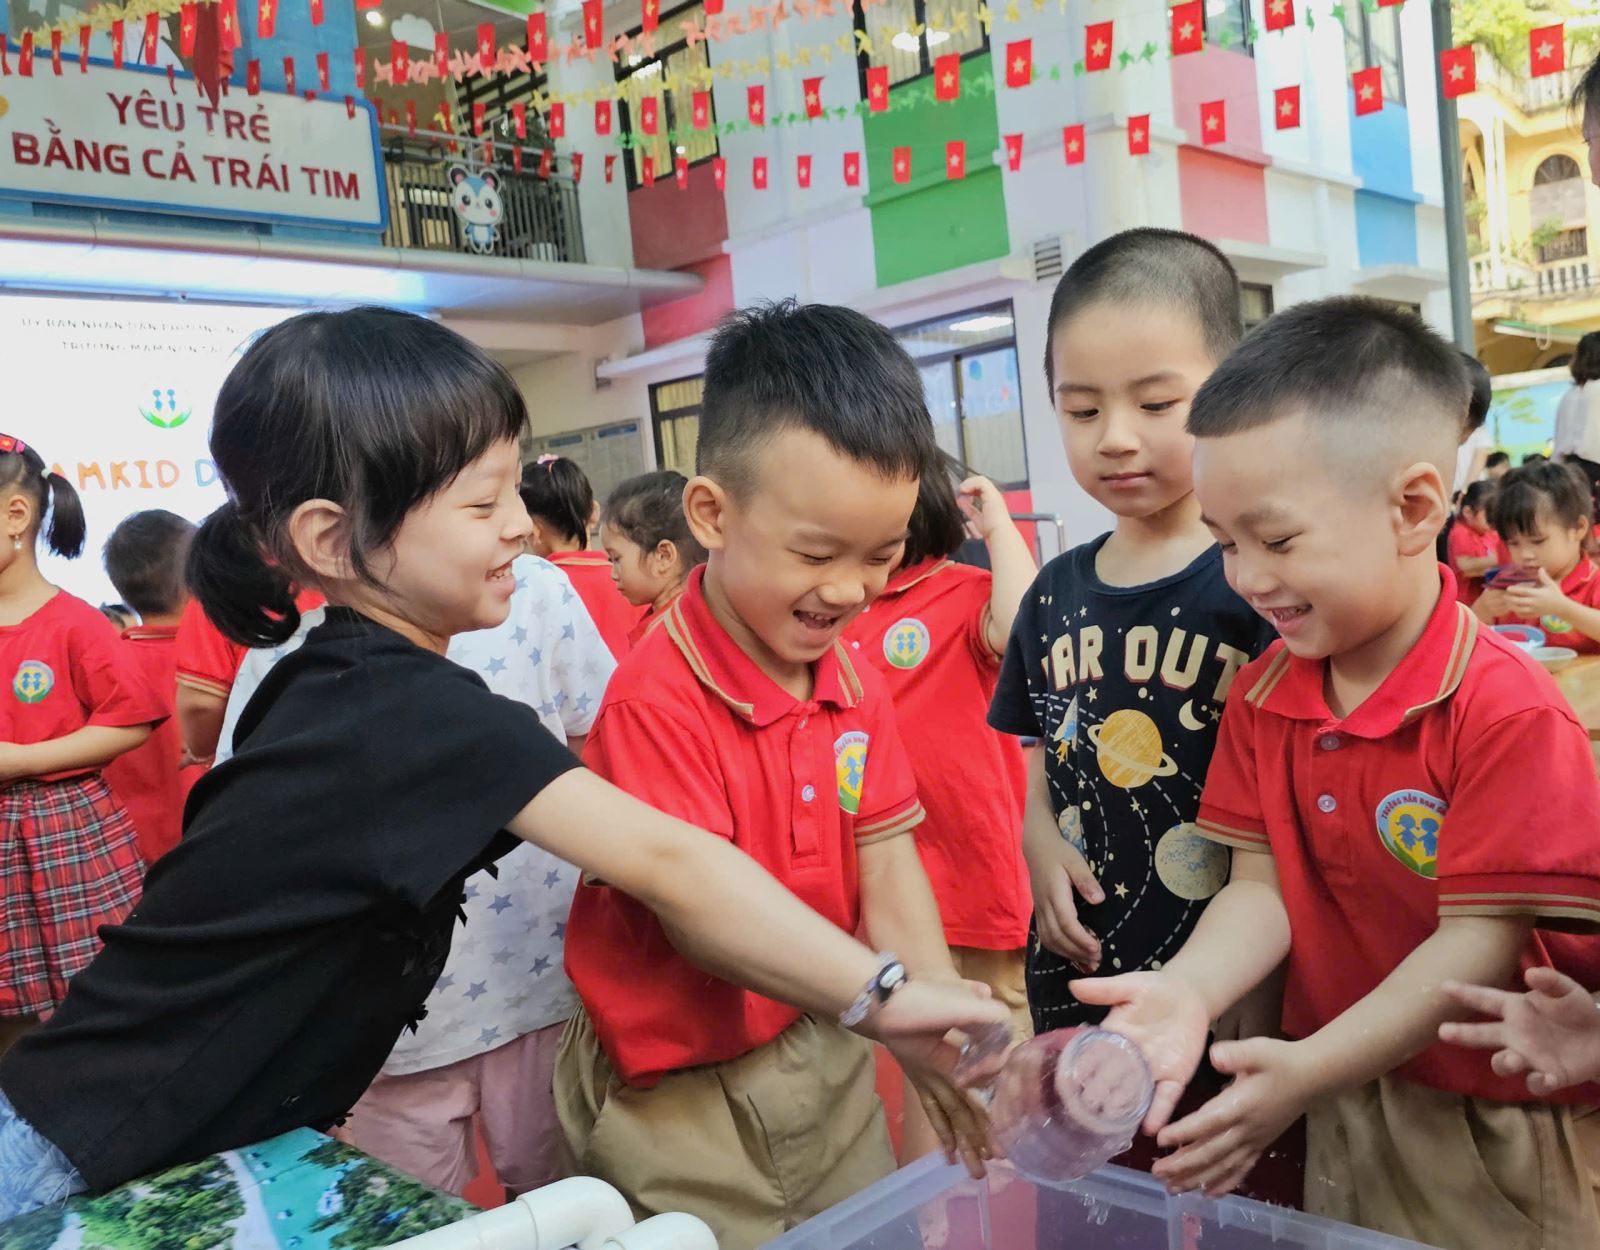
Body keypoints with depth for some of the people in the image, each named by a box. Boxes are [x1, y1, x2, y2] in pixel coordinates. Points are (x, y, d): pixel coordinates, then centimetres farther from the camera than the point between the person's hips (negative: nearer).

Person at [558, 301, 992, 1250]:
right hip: (684, 1092, -6)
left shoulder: (854, 681, -1)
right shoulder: (657, 703, -24)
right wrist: (889, 996, -36)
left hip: (826, 1053, 7)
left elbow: (884, 851, -2)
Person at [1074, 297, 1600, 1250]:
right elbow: (1263, 885, -5)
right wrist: (1189, 991, -24)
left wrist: (1310, 1068, -30)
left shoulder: (1509, 713, -21)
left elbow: (1481, 944, -22)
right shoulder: (1263, 696, -2)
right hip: (1337, 1111, 5)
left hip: (1484, 1125, -5)